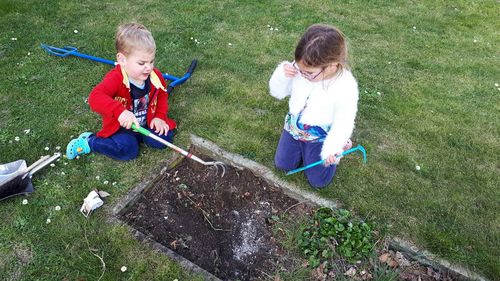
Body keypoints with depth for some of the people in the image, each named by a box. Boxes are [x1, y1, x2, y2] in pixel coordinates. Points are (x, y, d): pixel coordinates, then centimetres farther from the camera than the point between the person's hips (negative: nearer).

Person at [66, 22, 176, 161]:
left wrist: (160, 116, -5)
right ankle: (88, 142, -2)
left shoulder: (155, 76, -10)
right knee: (128, 150, -25)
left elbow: (162, 95, 10)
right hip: (120, 127, -5)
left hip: (147, 123, 5)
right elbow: (95, 97, -43)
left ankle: (136, 136, 11)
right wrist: (120, 111, -59)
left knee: (165, 137, -14)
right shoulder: (116, 78, -28)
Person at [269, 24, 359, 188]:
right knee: (282, 165, 10)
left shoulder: (346, 87, -30)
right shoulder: (299, 69, -17)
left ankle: (339, 145, 23)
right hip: (294, 127, 5)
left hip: (321, 136, -4)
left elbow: (343, 123, -21)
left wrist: (331, 149, -26)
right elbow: (277, 92, -5)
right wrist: (281, 74, -25)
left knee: (318, 181, 2)